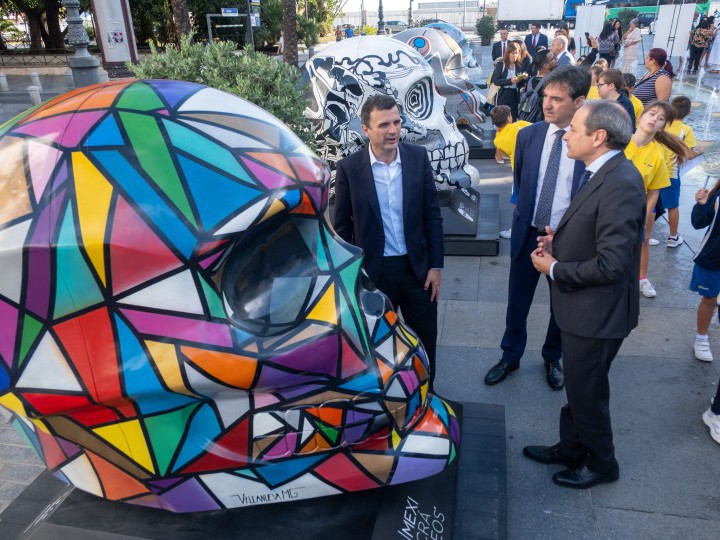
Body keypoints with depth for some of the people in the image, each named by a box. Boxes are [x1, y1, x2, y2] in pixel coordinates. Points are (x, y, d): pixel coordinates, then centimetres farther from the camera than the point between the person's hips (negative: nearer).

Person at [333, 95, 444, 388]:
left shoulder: (418, 157, -5)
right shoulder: (349, 168, -10)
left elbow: (432, 215, 1)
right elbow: (341, 227, -3)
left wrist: (435, 265, -1)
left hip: (417, 266, 2)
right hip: (374, 271, -2)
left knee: (426, 339, 17)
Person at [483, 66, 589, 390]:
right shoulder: (528, 136, -4)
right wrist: (528, 212, 9)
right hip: (528, 234, 2)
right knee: (517, 302, 14)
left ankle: (552, 358, 42)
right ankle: (510, 357, 36)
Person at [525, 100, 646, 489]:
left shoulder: (620, 184, -26)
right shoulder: (603, 175, 5)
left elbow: (612, 263, -29)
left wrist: (555, 269, -17)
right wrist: (559, 243, -1)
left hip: (596, 314, -9)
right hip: (582, 307, 9)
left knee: (587, 394, 11)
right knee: (577, 387, 24)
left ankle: (601, 464, 35)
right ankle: (571, 448, 45)